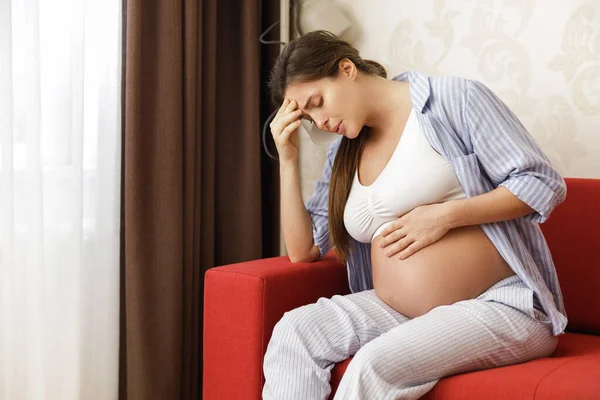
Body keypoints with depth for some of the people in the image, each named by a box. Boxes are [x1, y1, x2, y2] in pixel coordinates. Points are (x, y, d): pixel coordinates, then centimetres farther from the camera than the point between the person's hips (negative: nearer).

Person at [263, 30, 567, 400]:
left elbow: (544, 184, -8)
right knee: (295, 331, -17)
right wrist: (288, 159, 6)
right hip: (400, 312, 6)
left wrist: (445, 214, -16)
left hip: (500, 305, -6)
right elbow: (303, 249, 13)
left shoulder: (454, 98, -5)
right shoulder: (343, 154, 14)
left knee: (376, 365, -29)